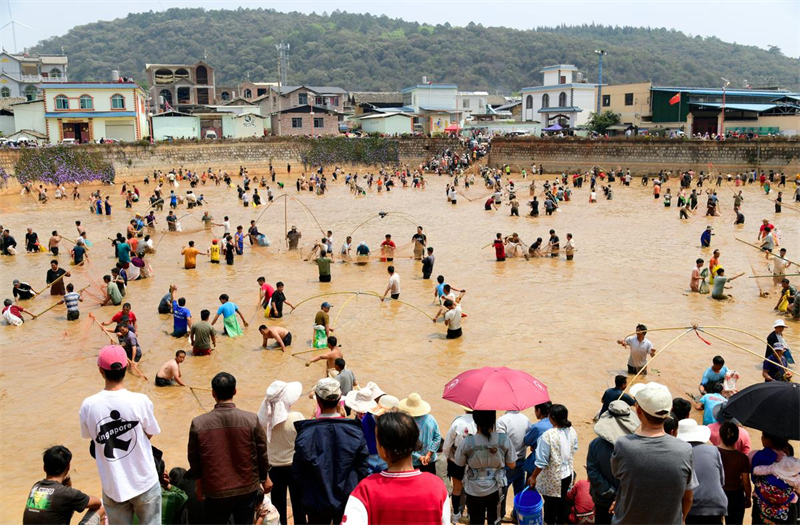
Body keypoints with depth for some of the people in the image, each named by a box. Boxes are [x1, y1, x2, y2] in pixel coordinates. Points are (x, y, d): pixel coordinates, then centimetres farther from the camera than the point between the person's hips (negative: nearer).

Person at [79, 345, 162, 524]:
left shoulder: (88, 405, -13)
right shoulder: (140, 401, -18)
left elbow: (89, 437, 4)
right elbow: (150, 434, -3)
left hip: (112, 487, 2)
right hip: (144, 483, -1)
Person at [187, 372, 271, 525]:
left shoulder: (198, 423, -14)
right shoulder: (251, 420, -15)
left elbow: (194, 459, -2)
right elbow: (262, 453, -5)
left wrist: (199, 483, 16)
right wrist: (265, 478, 14)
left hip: (215, 491, 0)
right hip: (247, 488, 0)